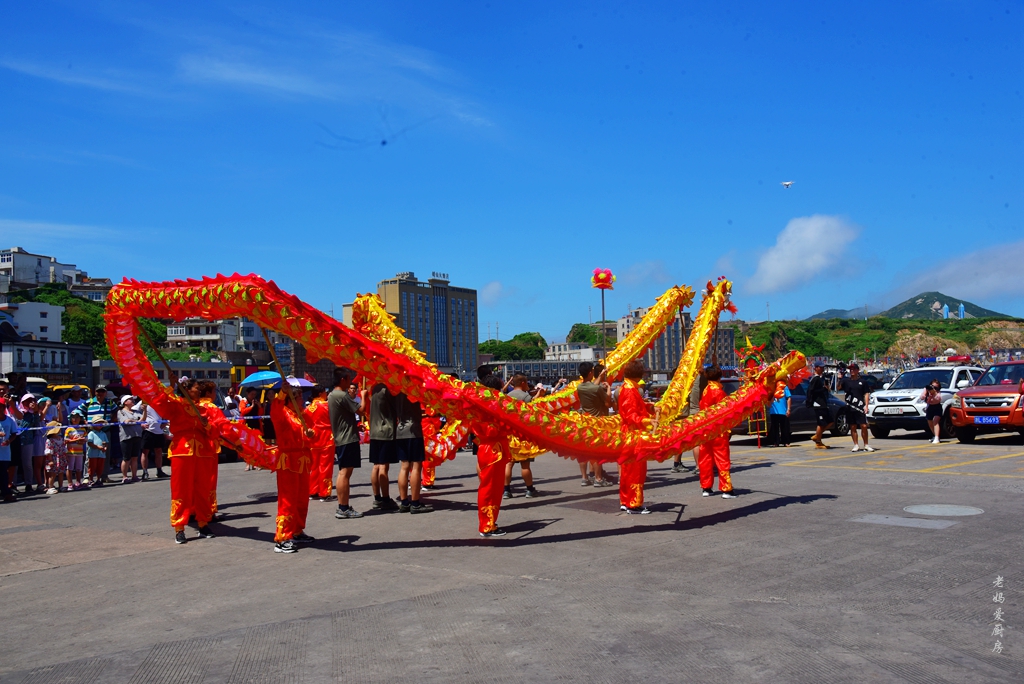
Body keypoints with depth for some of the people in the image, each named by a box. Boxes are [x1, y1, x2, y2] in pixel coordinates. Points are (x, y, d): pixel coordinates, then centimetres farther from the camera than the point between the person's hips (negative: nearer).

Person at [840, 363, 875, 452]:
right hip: (850, 408, 1)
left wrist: (866, 405, -3)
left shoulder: (862, 382, 7)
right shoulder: (846, 381, 8)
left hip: (860, 408, -1)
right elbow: (838, 388, -5)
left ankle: (866, 445, 7)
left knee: (864, 426, -4)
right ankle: (856, 445, 12)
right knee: (852, 427, 5)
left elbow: (866, 394, 6)